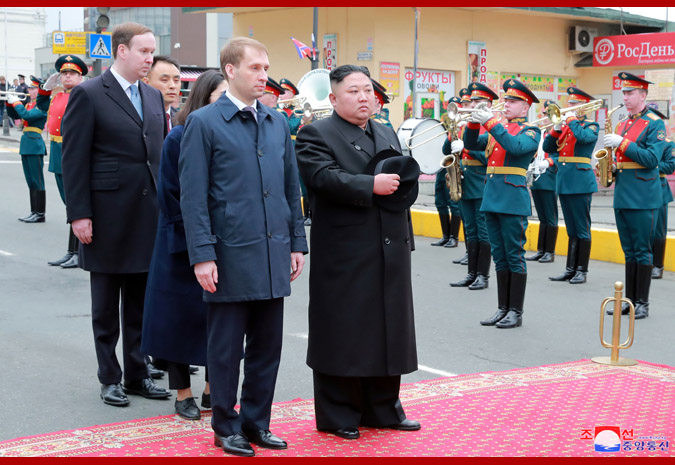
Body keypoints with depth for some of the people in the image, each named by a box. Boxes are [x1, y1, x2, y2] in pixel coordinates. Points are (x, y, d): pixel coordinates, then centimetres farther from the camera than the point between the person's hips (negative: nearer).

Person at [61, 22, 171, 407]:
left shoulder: (154, 97, 11)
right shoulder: (89, 95, -7)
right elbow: (75, 159, -10)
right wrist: (78, 213, -14)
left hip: (149, 216, 5)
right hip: (108, 217, -5)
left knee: (141, 303, 12)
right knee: (107, 306, 8)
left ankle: (137, 374, 23)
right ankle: (110, 379, 19)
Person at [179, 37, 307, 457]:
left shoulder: (278, 122, 12)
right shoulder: (204, 123, -4)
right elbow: (193, 196, -7)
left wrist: (297, 243, 11)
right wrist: (203, 255, -12)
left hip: (273, 255, 5)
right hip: (231, 257, -5)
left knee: (268, 346, 11)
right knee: (226, 348, 6)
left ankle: (256, 421, 25)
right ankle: (227, 426, 20)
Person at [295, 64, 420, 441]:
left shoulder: (387, 134, 20)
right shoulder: (317, 135, -4)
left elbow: (403, 181, 23)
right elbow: (324, 177, -20)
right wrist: (371, 186, -25)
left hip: (390, 251, 7)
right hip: (344, 255, -7)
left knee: (388, 330, 12)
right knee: (343, 334, 0)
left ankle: (382, 408, 26)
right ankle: (338, 416, 12)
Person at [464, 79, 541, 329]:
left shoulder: (531, 131, -2)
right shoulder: (498, 128, 17)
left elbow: (515, 146, -21)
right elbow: (471, 144, 12)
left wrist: (491, 122, -22)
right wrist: (474, 123, -5)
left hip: (513, 200, -7)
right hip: (492, 198, 7)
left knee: (514, 256, -2)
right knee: (499, 257, 11)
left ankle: (516, 312, 4)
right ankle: (502, 308, 18)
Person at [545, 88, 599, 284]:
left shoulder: (591, 126, -2)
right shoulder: (565, 125, 15)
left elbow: (583, 137, -25)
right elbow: (548, 148, 9)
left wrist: (572, 120, -12)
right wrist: (557, 128, -3)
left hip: (580, 182, -7)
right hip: (564, 182, 7)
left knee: (582, 229, -2)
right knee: (571, 229, 11)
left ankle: (582, 271, 3)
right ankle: (570, 269, 15)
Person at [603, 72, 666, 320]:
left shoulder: (654, 124, -6)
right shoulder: (622, 124, 15)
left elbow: (652, 159, -17)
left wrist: (622, 143, -20)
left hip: (643, 197, -7)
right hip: (622, 195, 7)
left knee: (642, 251, -2)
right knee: (629, 251, 11)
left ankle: (642, 303, 4)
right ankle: (629, 299, 16)